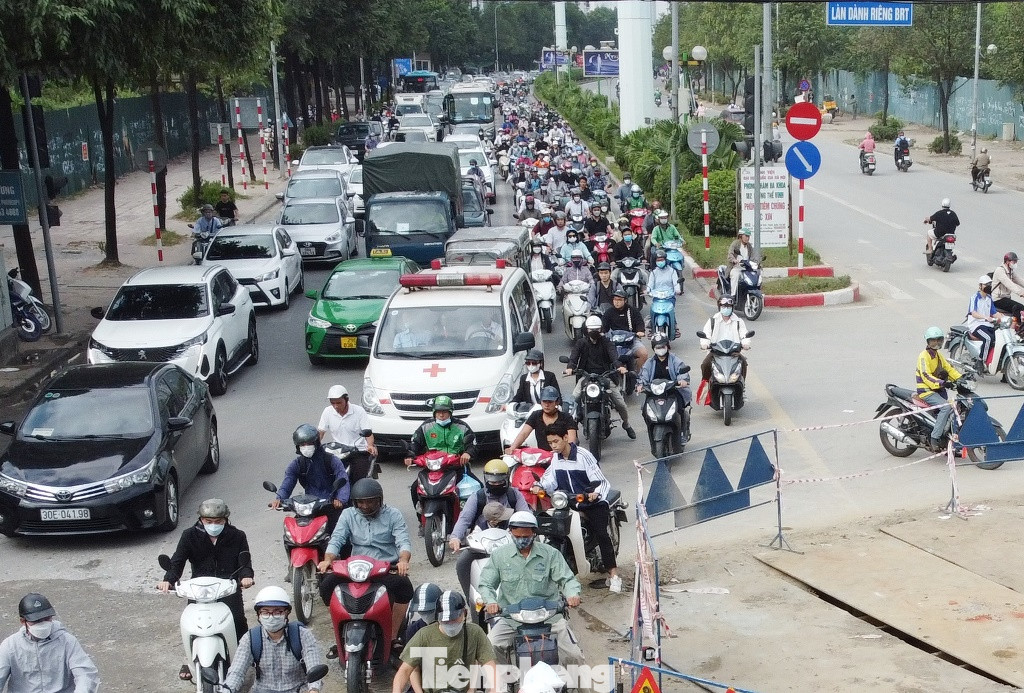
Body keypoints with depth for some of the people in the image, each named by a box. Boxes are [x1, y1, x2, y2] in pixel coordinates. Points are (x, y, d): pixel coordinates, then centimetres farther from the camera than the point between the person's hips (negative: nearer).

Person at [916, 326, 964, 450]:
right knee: (946, 407, -28)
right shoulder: (924, 356, -11)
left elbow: (948, 368, 21)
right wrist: (941, 383, -35)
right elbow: (926, 376, -23)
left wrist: (961, 379, 6)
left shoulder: (938, 355, 18)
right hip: (927, 390, -9)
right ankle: (934, 438, -27)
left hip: (938, 389, 9)